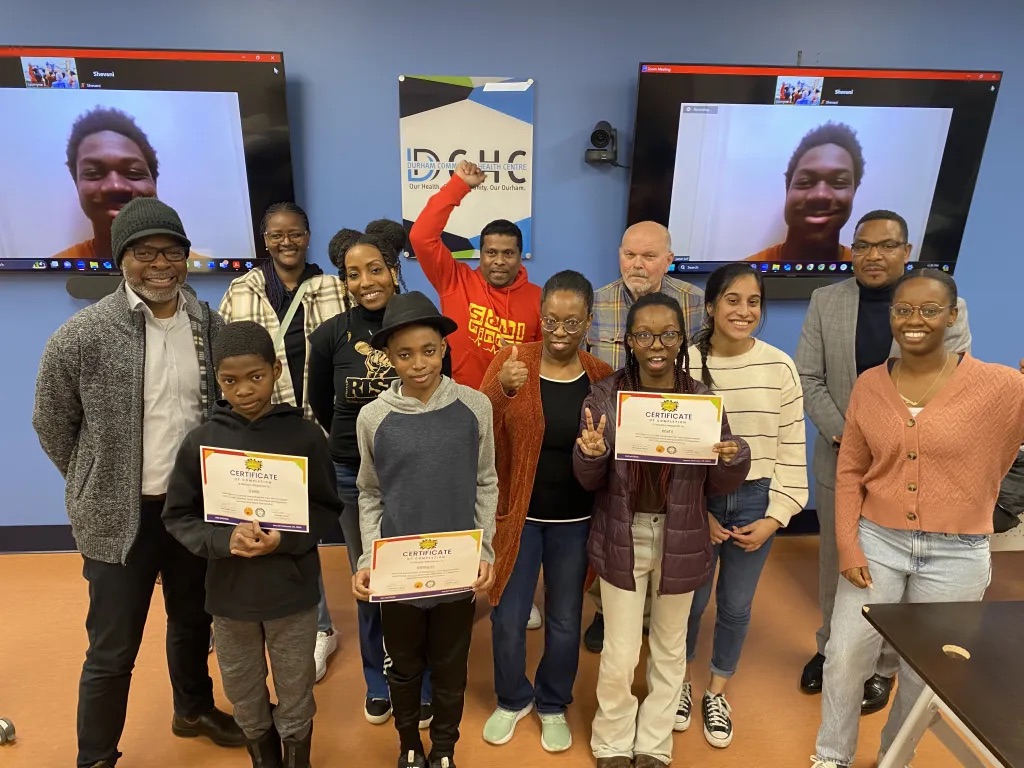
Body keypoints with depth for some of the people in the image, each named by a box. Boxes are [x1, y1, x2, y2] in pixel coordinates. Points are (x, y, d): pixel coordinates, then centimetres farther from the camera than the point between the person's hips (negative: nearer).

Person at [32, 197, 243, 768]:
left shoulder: (211, 327, -3)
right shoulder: (82, 335, -14)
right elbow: (51, 424, -2)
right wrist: (101, 487, 4)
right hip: (121, 516, -4)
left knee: (194, 621, 23)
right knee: (113, 650, 10)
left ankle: (195, 708, 49)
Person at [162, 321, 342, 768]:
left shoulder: (305, 436, -11)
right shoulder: (201, 441, -7)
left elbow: (327, 508, -4)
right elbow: (177, 516, -1)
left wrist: (285, 540, -21)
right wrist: (222, 539, -19)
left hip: (292, 591, -2)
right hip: (228, 592, 2)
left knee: (296, 695, 15)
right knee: (244, 696, 21)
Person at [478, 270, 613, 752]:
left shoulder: (603, 378, -4)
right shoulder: (509, 362, -10)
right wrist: (502, 391, -36)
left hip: (575, 520, 1)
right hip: (517, 513, -1)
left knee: (565, 621, 17)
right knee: (508, 620, 13)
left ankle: (553, 706, 44)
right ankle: (512, 700, 42)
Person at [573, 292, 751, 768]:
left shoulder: (704, 399, -6)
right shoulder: (604, 396, -8)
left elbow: (718, 487, 1)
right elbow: (589, 482, -3)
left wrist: (734, 458, -20)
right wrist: (590, 454, -25)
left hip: (680, 542, 2)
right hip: (622, 540, -1)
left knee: (670, 649, 19)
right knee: (620, 656, 7)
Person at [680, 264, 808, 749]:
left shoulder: (780, 367, -5)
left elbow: (792, 449, -1)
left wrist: (775, 516, -5)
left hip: (756, 502, 2)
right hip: (695, 501, -1)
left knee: (736, 605, 15)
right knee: (690, 600, 14)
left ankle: (716, 693, 39)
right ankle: (680, 682, 41)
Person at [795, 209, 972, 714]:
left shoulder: (947, 306, -6)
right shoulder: (825, 301, 0)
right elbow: (807, 378, -3)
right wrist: (843, 436, -14)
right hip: (840, 460, 2)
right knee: (836, 564, 17)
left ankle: (883, 666, 33)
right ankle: (831, 647, 38)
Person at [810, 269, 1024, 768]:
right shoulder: (869, 385, -1)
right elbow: (850, 473, 3)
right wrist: (848, 546, -2)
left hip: (956, 554, -1)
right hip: (877, 541, 2)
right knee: (845, 655, 8)